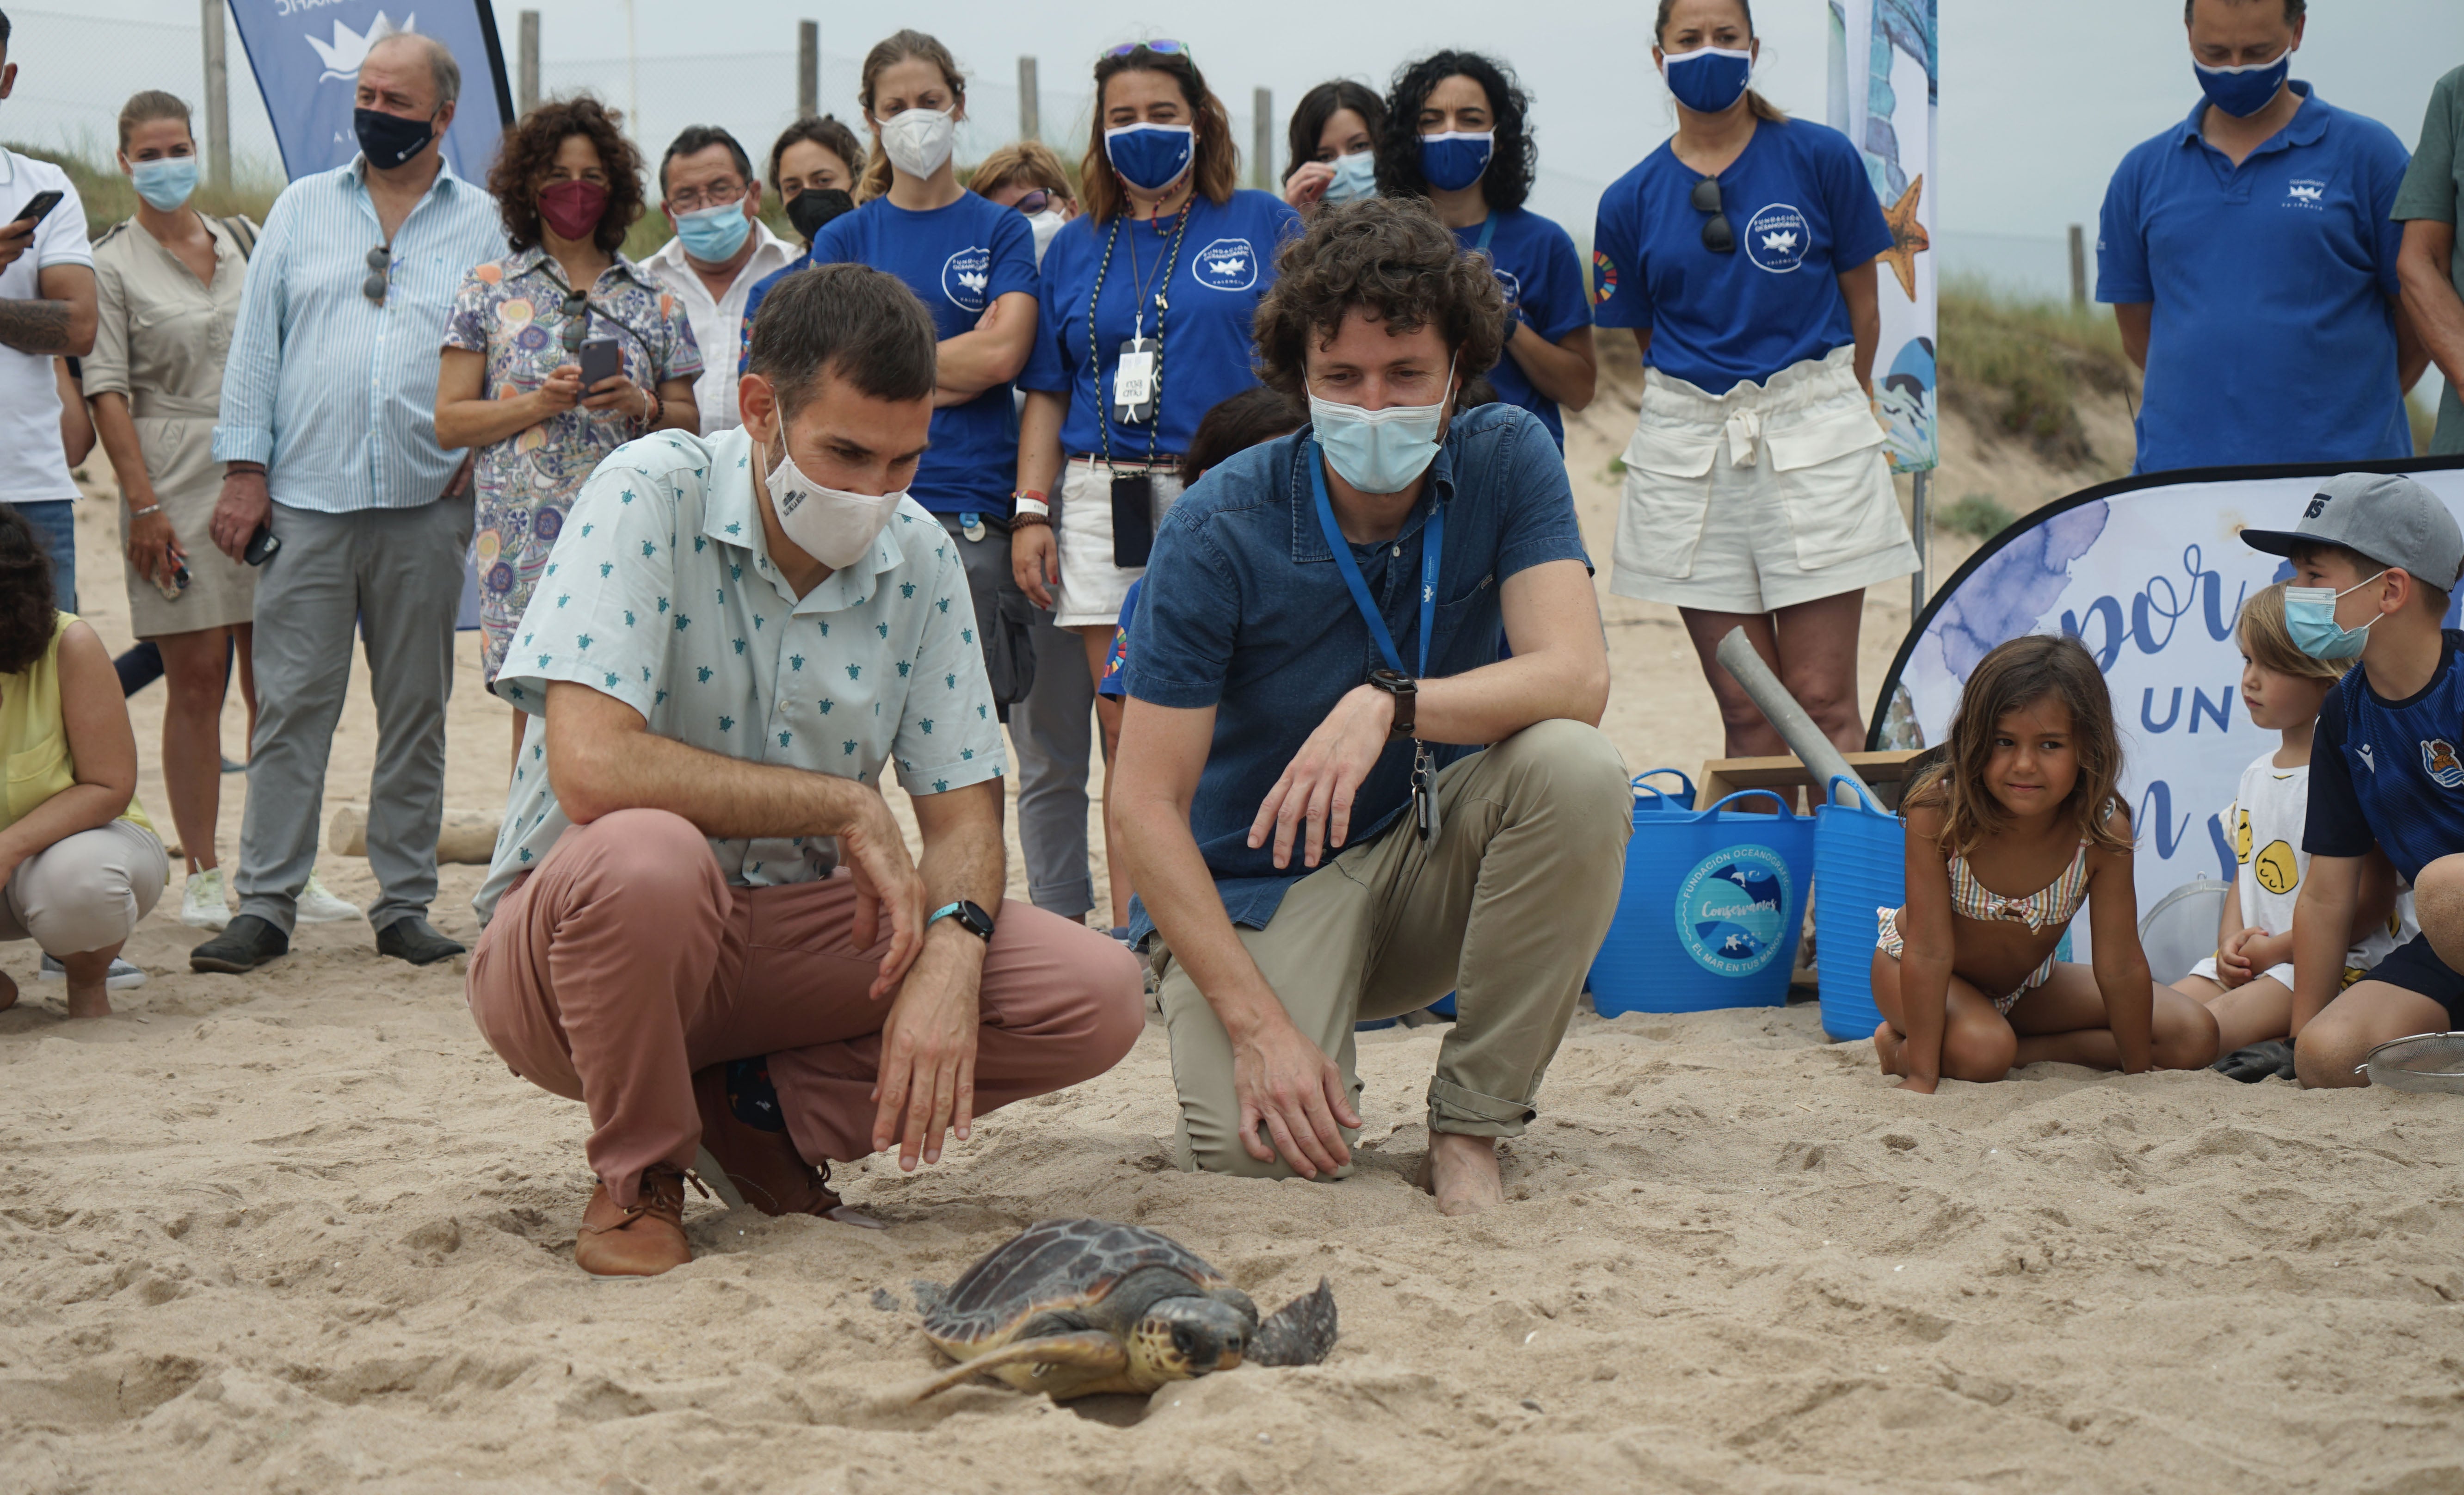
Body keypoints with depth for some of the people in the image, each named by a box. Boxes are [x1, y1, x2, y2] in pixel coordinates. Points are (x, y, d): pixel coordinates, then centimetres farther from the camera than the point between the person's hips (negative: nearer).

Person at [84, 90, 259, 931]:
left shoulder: (243, 242, 13)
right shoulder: (113, 265, 2)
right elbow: (107, 392, -4)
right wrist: (145, 502, -12)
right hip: (177, 485, -3)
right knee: (195, 681, -3)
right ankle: (202, 877, 4)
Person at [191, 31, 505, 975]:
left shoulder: (484, 225, 9)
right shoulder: (304, 208, 12)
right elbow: (256, 343, 9)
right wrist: (245, 468, 1)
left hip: (426, 508, 0)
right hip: (306, 500, 0)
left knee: (415, 711, 6)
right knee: (291, 706, -2)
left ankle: (404, 905, 13)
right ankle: (266, 905, 2)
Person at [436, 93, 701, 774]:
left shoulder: (652, 301, 13)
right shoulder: (489, 291, 9)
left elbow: (689, 422, 15)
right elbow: (450, 422, 5)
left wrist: (643, 406, -6)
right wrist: (540, 403, -9)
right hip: (526, 535, -1)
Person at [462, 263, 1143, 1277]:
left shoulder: (919, 558, -2)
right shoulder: (652, 497, -19)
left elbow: (963, 806, -1)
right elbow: (591, 766, -31)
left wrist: (950, 949, -24)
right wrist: (848, 806, -24)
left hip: (786, 935, 5)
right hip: (576, 926, -4)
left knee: (1100, 996, -14)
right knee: (648, 856, -41)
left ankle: (751, 1115, 2)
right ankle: (638, 1174, -11)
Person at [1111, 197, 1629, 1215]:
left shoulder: (1506, 462, -8)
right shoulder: (1218, 530, -17)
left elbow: (1577, 678, -21)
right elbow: (1147, 807, -18)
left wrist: (1392, 706, -39)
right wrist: (1258, 1024, -28)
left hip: (1434, 862, 3)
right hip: (1257, 890, -3)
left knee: (1576, 770, -28)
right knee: (1264, 1152, -29)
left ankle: (1470, 1127, -13)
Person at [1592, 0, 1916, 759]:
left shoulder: (1821, 157, 2)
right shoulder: (1631, 201, 6)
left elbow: (1861, 306, 9)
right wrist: (1710, 416, 9)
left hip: (1812, 433, -2)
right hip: (1689, 445, 2)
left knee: (1823, 703, -5)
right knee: (1745, 712, 4)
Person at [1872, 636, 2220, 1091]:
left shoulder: (2104, 831, -28)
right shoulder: (1937, 813, -34)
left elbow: (2121, 966, -19)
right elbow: (1930, 953, -31)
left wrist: (2139, 1071, -14)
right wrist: (1922, 1075, -32)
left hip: (2027, 984, 4)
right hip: (1926, 976, -4)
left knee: (2195, 1037, -5)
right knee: (1980, 1052, -37)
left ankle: (2020, 1050, -1)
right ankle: (1904, 1050, -4)